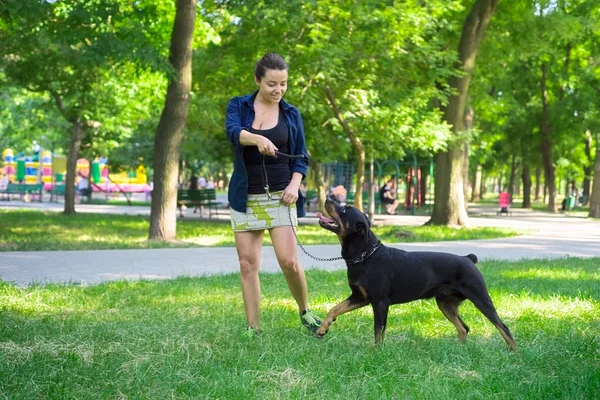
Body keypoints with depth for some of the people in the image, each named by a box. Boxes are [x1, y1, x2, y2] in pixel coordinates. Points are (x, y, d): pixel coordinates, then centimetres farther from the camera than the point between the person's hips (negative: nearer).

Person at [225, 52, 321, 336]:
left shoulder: (291, 114, 6)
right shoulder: (238, 106, 1)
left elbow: (301, 157, 9)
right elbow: (233, 131, -21)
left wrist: (295, 184, -11)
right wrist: (258, 139, -42)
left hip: (280, 196, 0)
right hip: (246, 197, 1)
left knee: (288, 261, -11)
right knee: (247, 264, 0)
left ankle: (305, 311, 13)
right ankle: (252, 328, 8)